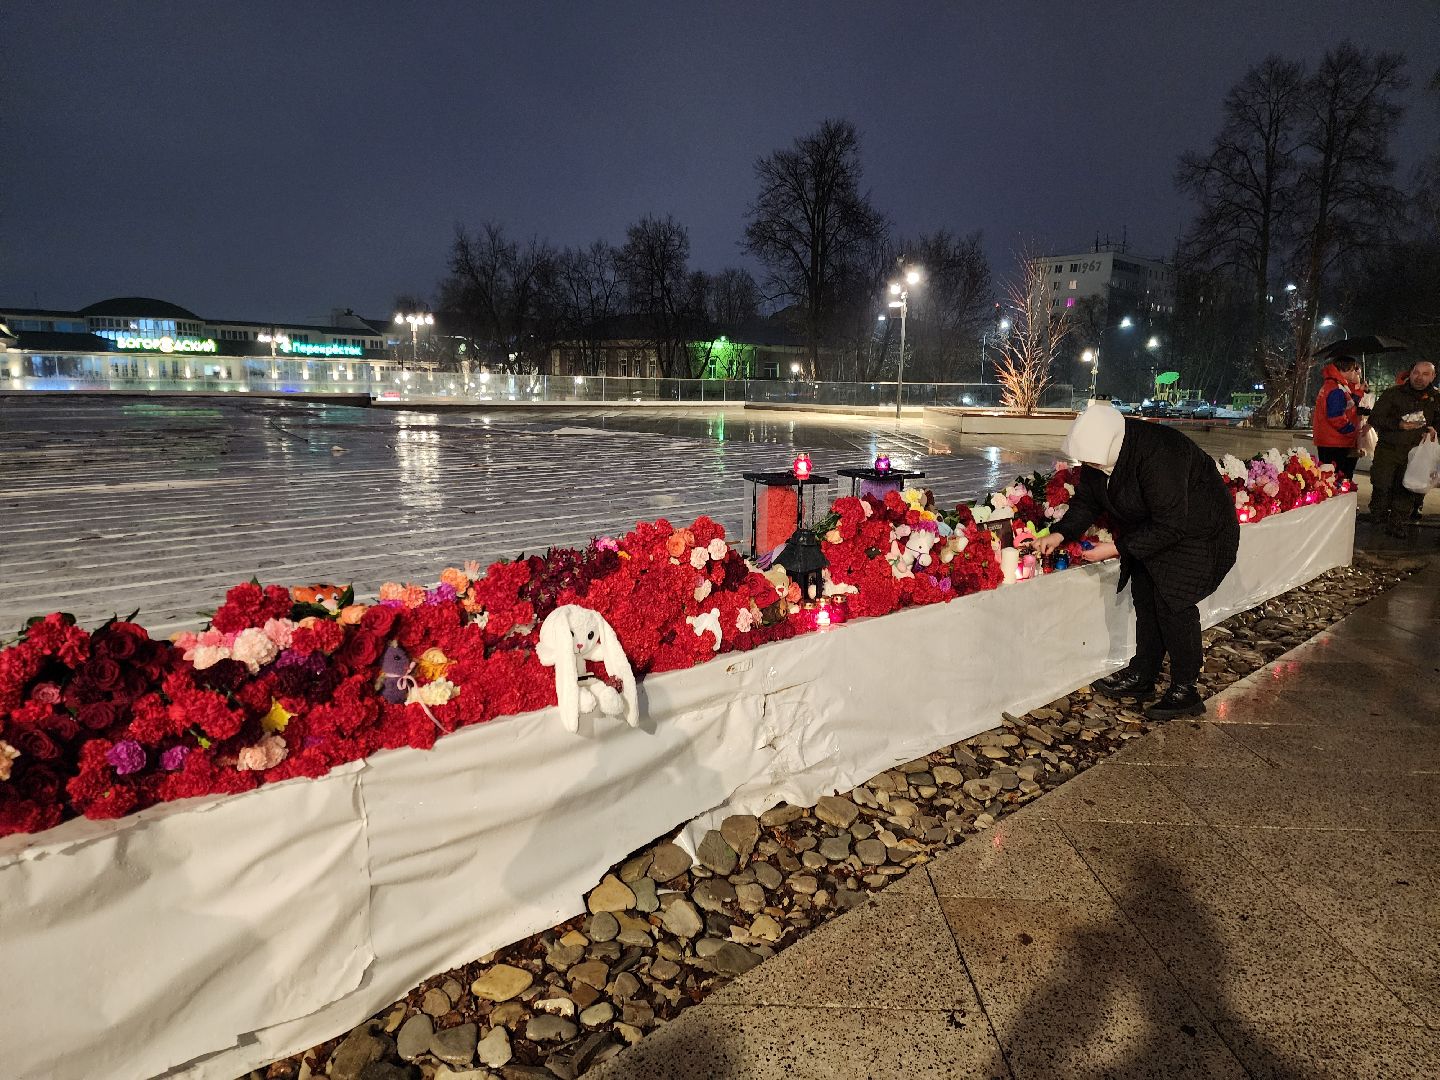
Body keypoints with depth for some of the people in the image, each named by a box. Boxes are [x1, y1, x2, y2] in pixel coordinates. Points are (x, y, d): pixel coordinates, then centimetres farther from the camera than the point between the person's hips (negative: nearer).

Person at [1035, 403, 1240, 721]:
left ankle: (1184, 691, 1)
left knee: (1173, 602, -11)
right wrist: (1060, 533, -14)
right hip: (1150, 528, 8)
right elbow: (1086, 501, 0)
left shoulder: (1157, 456, -38)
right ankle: (1142, 677, 22)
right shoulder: (1098, 453, -13)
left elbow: (1170, 527, -34)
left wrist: (1118, 548, -31)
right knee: (1144, 597, 10)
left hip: (1194, 530, -8)